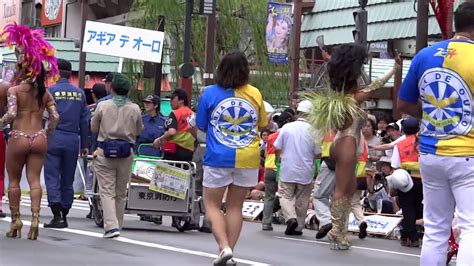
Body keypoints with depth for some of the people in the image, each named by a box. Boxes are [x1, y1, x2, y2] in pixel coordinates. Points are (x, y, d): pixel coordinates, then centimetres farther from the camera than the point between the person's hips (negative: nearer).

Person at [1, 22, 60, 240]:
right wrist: (47, 134, 13)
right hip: (39, 139, 3)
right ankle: (35, 218, -11)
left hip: (18, 138, -3)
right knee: (34, 180, 3)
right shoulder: (44, 93, 6)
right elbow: (55, 117, 1)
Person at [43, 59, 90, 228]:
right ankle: (64, 216, 15)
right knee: (68, 179, 12)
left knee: (52, 177, -3)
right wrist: (84, 145, 13)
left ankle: (57, 215, -17)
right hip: (73, 140, 4)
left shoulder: (50, 91, -3)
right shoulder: (80, 93, 8)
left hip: (54, 138, -4)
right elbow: (84, 120, 9)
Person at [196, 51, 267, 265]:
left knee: (212, 205, 8)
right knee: (235, 206, 12)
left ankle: (224, 247, -9)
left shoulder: (210, 93, -5)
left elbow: (201, 127, 3)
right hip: (248, 159, 2)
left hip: (218, 158, -2)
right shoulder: (255, 94, -1)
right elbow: (262, 125, 12)